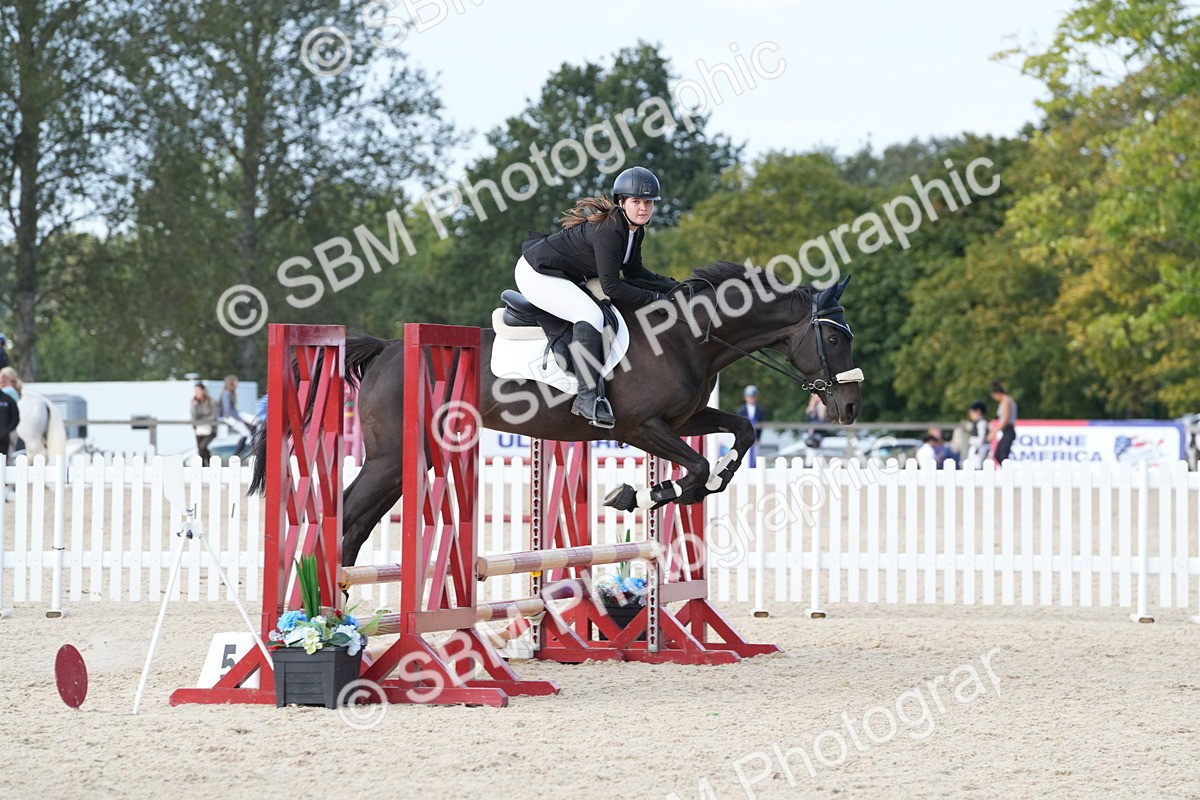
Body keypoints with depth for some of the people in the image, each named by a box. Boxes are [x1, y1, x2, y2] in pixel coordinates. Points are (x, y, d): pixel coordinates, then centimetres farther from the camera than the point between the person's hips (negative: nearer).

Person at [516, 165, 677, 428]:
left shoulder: (635, 229, -1)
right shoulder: (608, 231, -30)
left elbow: (633, 271, 10)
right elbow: (611, 286, -30)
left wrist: (673, 286, -1)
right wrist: (655, 299, -26)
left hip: (562, 276, 11)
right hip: (537, 274, -11)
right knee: (591, 315, -28)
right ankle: (588, 397, -28)